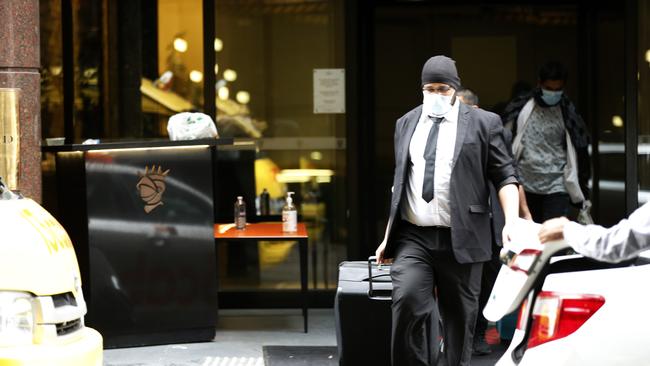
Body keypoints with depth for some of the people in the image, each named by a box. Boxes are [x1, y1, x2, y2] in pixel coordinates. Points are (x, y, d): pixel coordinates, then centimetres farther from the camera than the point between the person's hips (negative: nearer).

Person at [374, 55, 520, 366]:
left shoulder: (483, 123, 3)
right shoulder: (406, 123, 15)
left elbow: (505, 177, 2)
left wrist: (511, 222, -13)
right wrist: (388, 236, 19)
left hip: (460, 239, -2)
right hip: (413, 238, 2)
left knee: (459, 318, 3)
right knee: (407, 302, -18)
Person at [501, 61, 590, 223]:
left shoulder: (568, 114, 1)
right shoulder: (520, 108, 3)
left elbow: (580, 152, 4)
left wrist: (583, 196, 3)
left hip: (557, 187, -2)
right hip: (525, 187, 2)